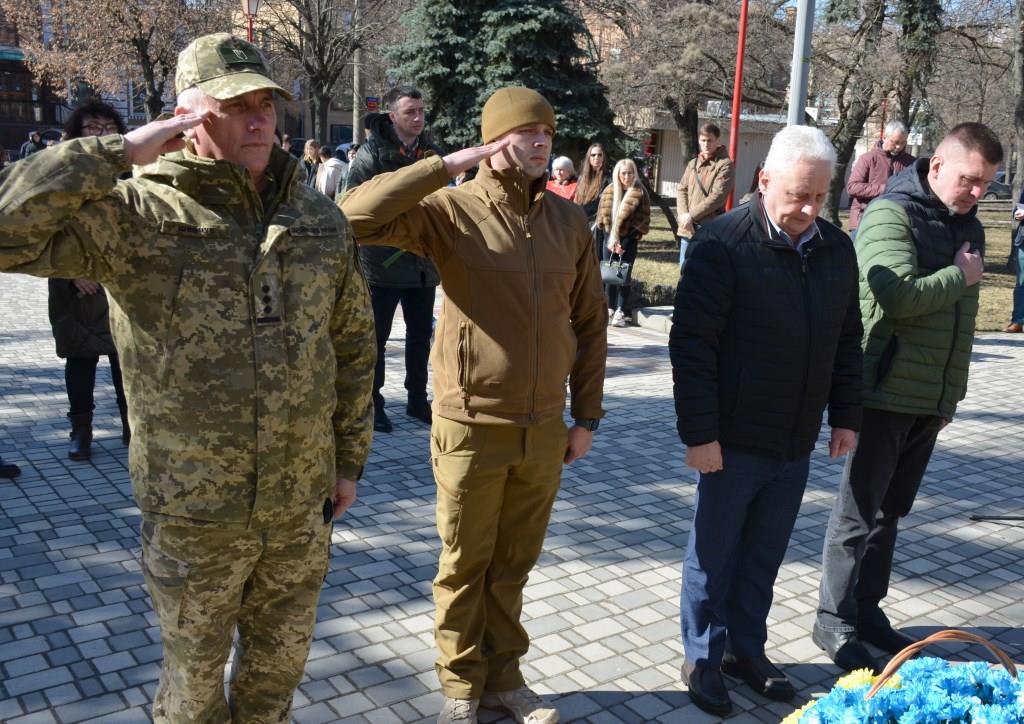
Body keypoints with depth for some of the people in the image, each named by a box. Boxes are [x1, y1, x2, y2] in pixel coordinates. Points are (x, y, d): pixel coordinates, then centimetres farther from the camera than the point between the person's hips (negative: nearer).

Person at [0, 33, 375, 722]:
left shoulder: (320, 217, 0)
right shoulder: (137, 214, -13)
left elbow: (353, 344, 7)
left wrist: (349, 458, 9)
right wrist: (117, 153, -25)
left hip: (302, 504, 4)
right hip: (193, 511, -3)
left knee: (280, 662, 23)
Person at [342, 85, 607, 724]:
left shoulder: (570, 220, 3)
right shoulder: (451, 209, -10)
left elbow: (589, 323, 9)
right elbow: (356, 216, -24)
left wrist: (587, 415, 9)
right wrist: (448, 165, -22)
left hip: (544, 427, 4)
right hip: (472, 424, -3)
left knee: (514, 564, 19)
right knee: (465, 565, 13)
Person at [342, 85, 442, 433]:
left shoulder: (432, 153, 9)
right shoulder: (372, 152, -8)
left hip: (423, 263, 5)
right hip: (383, 262, -5)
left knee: (421, 334, 13)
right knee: (376, 335, 5)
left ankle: (417, 399, 27)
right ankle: (372, 402, 17)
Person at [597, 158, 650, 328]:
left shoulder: (640, 192, -1)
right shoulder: (609, 190, 5)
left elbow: (643, 219, -2)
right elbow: (603, 215, 3)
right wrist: (612, 239, -7)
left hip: (629, 238, -3)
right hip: (610, 237, 3)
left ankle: (621, 312, -2)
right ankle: (610, 309, 13)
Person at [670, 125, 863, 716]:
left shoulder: (838, 248, 5)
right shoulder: (724, 244, -14)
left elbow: (847, 341, 14)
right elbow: (692, 345, -16)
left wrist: (846, 416, 12)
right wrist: (699, 433, -17)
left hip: (797, 443, 5)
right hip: (735, 439, -5)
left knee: (764, 556, 16)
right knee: (714, 554, 9)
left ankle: (746, 649, 33)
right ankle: (704, 658, 26)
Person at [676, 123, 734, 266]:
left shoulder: (725, 165, -5)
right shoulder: (693, 163, 16)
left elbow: (718, 196, -14)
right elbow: (681, 189, 11)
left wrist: (691, 215, -14)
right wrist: (683, 214, -8)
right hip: (688, 227, 7)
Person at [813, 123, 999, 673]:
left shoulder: (968, 226, 12)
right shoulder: (891, 214, -11)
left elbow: (960, 316, 19)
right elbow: (900, 297, -25)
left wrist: (952, 392, 19)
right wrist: (960, 277, -10)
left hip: (932, 398, 7)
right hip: (886, 393, -7)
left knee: (889, 510, 15)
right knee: (860, 511, 2)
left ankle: (867, 608, 28)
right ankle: (835, 620, 14)